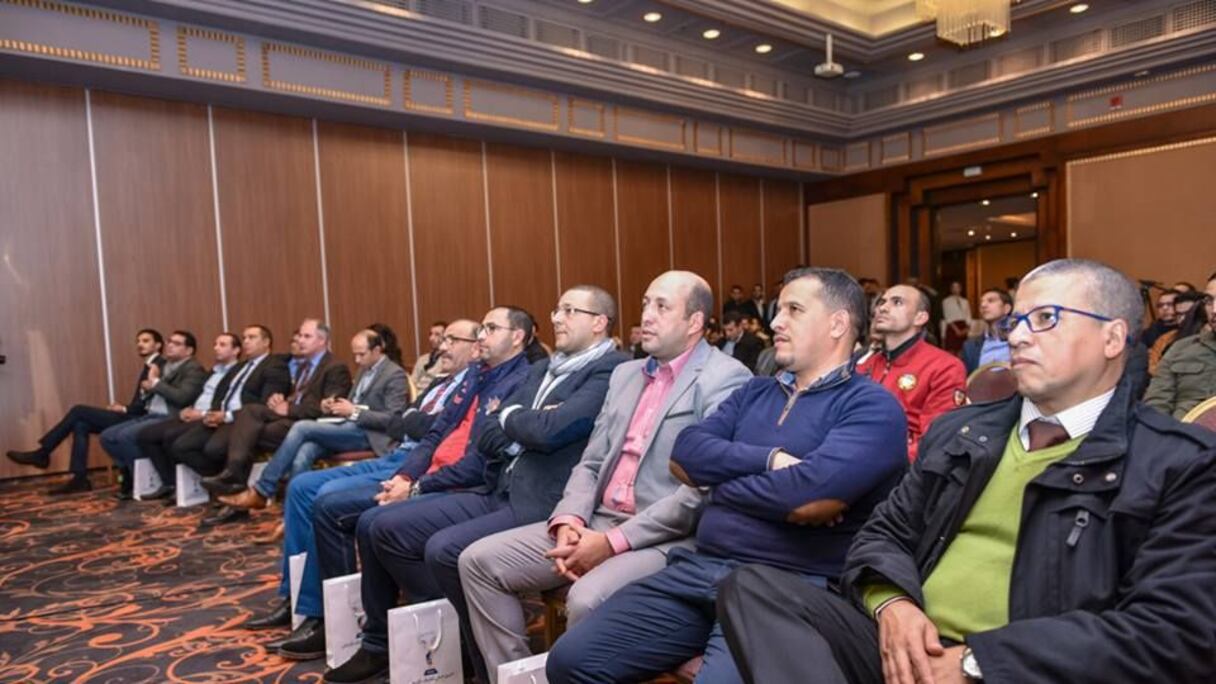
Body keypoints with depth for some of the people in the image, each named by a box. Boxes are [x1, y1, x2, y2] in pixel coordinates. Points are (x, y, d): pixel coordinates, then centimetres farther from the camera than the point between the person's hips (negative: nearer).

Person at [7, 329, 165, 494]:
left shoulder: (160, 365, -10)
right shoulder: (148, 367, 22)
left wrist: (125, 409, -12)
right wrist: (123, 407, 1)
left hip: (137, 418, -9)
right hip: (132, 416, 9)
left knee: (79, 411, -7)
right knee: (81, 425, -1)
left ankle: (42, 453, 6)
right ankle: (79, 478, -3)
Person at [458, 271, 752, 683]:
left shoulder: (725, 379, -8)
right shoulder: (625, 374, 16)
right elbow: (591, 463, 16)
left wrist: (614, 541, -19)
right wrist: (569, 520, -5)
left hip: (666, 538, -7)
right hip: (597, 522, 8)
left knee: (587, 599, -33)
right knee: (479, 560, -1)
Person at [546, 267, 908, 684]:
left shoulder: (872, 406, -3)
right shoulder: (755, 392, 17)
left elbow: (812, 497, -19)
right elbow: (684, 457, 4)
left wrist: (719, 480, -3)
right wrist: (769, 459, -10)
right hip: (699, 568, 6)